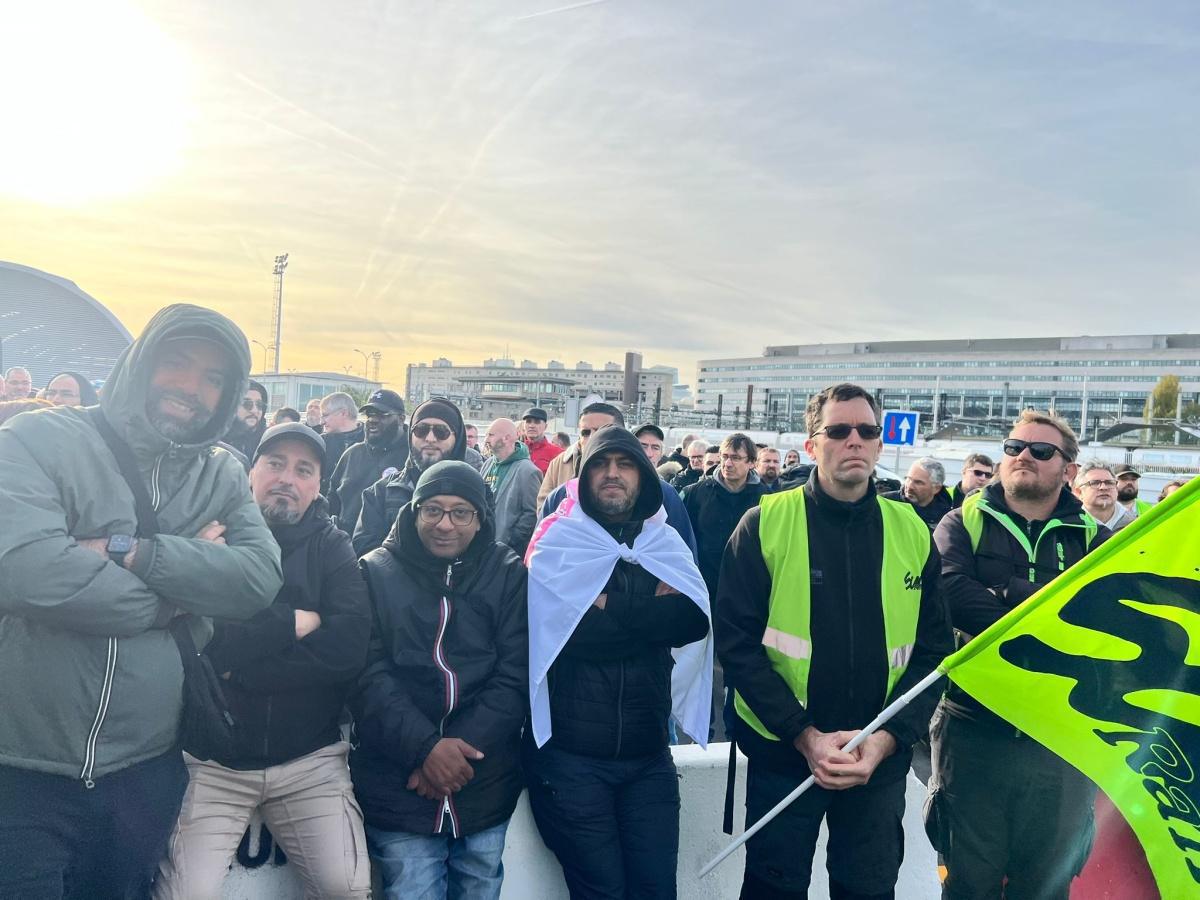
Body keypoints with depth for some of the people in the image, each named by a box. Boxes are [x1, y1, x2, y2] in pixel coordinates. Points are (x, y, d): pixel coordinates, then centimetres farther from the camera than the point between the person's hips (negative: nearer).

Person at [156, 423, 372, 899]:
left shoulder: (332, 548, 4)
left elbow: (348, 647, -12)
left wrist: (238, 660, -14)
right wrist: (294, 623, -12)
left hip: (311, 760, 1)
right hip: (211, 758, -1)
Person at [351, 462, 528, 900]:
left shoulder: (509, 575, 2)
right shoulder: (376, 573, 0)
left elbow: (516, 676, -3)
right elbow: (368, 673, -7)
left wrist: (462, 747, -14)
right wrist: (424, 747, -19)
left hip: (486, 786, 2)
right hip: (398, 787, -1)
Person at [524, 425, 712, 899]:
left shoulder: (665, 542, 7)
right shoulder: (558, 539, -3)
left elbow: (696, 618, -9)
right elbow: (576, 628, -18)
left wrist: (614, 609, -16)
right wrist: (652, 610, -12)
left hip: (647, 753, 3)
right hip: (570, 753, -3)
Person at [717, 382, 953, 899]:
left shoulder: (912, 532, 0)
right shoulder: (765, 523, -8)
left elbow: (933, 648, 0)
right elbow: (736, 639, -11)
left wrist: (887, 737, -12)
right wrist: (804, 736, -16)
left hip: (881, 760, 3)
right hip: (783, 751, -2)